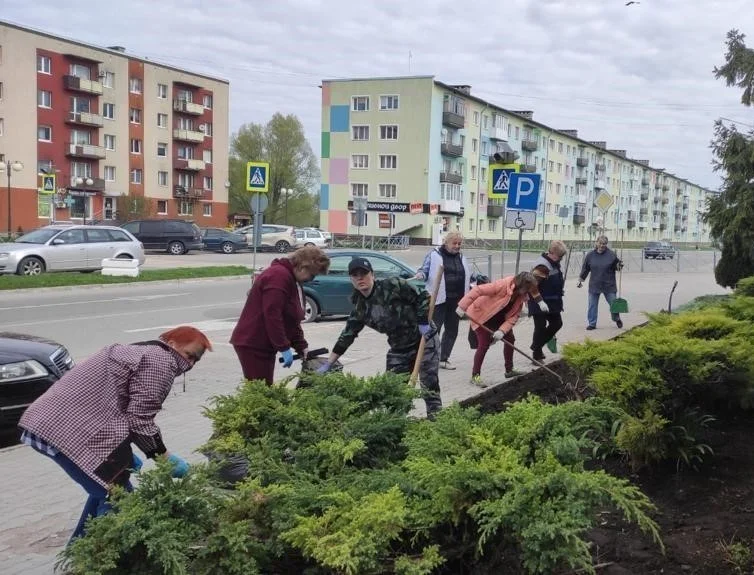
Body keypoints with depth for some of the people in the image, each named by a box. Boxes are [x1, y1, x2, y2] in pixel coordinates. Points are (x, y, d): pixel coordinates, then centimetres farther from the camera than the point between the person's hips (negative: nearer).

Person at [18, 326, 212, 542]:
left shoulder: (137, 351, 25)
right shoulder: (160, 360, -6)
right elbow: (139, 419, -12)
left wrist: (124, 454, 15)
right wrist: (164, 457, -2)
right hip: (72, 431, -10)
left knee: (108, 488, 22)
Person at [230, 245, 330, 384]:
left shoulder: (293, 281, 16)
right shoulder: (279, 275, -16)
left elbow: (292, 321, 20)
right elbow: (272, 315, -24)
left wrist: (302, 348, 11)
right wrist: (284, 347, -21)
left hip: (263, 345, 10)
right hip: (252, 345, -10)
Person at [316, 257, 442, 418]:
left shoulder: (393, 286, -16)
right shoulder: (360, 309, 1)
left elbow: (422, 297, -12)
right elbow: (346, 336, 5)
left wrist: (424, 322, -18)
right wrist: (328, 365, 6)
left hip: (424, 340, -5)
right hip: (399, 348, 6)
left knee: (429, 385, -5)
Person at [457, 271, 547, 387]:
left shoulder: (521, 296, -9)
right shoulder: (502, 285, -32)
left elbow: (513, 317, -12)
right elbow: (478, 290, -35)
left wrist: (502, 330, -27)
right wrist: (463, 306, -37)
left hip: (498, 317, 8)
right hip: (481, 313, -8)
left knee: (510, 339, 10)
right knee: (484, 344, -13)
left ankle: (509, 370, 25)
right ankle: (475, 376, -4)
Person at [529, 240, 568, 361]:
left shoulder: (554, 264, 8)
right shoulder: (543, 266, -23)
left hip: (552, 303, 10)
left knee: (557, 323, 16)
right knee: (541, 327, -3)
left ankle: (537, 346, 29)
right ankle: (536, 354, 9)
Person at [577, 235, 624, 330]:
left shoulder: (611, 254, -5)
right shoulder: (590, 255, -1)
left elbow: (616, 267, 4)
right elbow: (585, 269, 7)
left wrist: (620, 265, -18)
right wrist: (581, 280, 8)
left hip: (609, 285, -1)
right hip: (594, 285, 1)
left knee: (613, 303, 8)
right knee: (592, 305, 3)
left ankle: (617, 319, 33)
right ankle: (592, 323, 14)